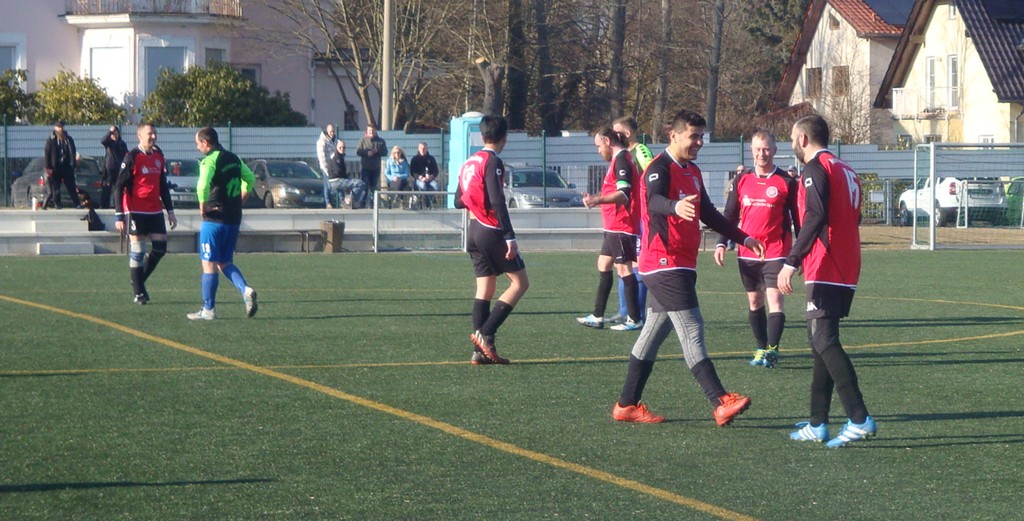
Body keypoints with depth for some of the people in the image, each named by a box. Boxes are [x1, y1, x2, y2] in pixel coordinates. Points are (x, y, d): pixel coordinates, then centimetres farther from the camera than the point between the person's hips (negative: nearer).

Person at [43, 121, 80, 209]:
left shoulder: (68, 139, 8)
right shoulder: (51, 140, -2)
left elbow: (73, 152, 12)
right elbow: (46, 153, -4)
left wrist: (73, 164, 3)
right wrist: (48, 167, -10)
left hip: (67, 166, 2)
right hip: (55, 167, -2)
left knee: (71, 186, 2)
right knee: (55, 187, 2)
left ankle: (76, 203, 3)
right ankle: (57, 204, 7)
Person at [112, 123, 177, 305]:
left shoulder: (159, 156, 11)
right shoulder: (132, 157, -8)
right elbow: (119, 186, -9)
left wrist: (170, 211, 18)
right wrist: (119, 215, -15)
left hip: (155, 211, 6)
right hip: (136, 212, -6)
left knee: (160, 248, 3)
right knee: (137, 251, -3)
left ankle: (139, 281, 22)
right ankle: (139, 293, 5)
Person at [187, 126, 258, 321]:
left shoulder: (210, 160, -13)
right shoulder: (234, 159, 12)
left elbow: (202, 186, -30)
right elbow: (250, 178, 27)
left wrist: (202, 205, -15)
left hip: (214, 219, -7)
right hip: (234, 219, 7)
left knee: (209, 263, 1)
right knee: (225, 262, 17)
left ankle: (208, 310, 4)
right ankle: (246, 290, -7)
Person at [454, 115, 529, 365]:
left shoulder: (469, 162, 12)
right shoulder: (493, 162, -12)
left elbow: (459, 201, 19)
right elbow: (497, 201, -21)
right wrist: (510, 237, -22)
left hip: (474, 231, 8)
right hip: (492, 231, -8)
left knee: (484, 289, 8)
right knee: (520, 282, -1)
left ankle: (481, 350, 3)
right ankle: (485, 333, -12)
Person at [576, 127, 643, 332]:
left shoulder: (621, 160, -16)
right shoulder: (619, 159, 16)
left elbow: (624, 194, -28)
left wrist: (598, 199, -40)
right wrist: (597, 199, 39)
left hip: (621, 226, -11)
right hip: (615, 227, 11)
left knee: (624, 269, -8)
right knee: (603, 265, 14)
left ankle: (634, 319, -5)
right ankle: (597, 316, 19)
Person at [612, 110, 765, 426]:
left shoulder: (692, 172, 18)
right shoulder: (660, 168, -12)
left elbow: (708, 213, 29)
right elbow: (654, 201, -33)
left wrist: (743, 238, 29)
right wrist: (675, 206, -55)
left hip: (680, 266, 10)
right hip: (665, 263, -10)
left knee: (654, 332, 12)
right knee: (691, 330, -15)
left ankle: (627, 405, 17)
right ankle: (721, 403, -21)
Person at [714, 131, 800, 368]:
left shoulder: (786, 182, -1)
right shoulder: (741, 180, 8)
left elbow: (797, 217, 2)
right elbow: (730, 215, 12)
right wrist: (722, 243, 1)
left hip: (776, 251, -4)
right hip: (747, 252, 4)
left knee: (774, 298, -14)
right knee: (754, 301, 9)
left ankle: (771, 350, -18)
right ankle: (762, 348, 16)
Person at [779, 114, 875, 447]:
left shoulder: (816, 168, -7)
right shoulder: (846, 170, 20)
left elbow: (815, 216, -20)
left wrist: (791, 262, -23)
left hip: (825, 271, -9)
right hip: (846, 274, 9)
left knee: (825, 343, -14)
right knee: (821, 343, 14)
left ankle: (860, 419, -23)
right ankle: (817, 425, 15)